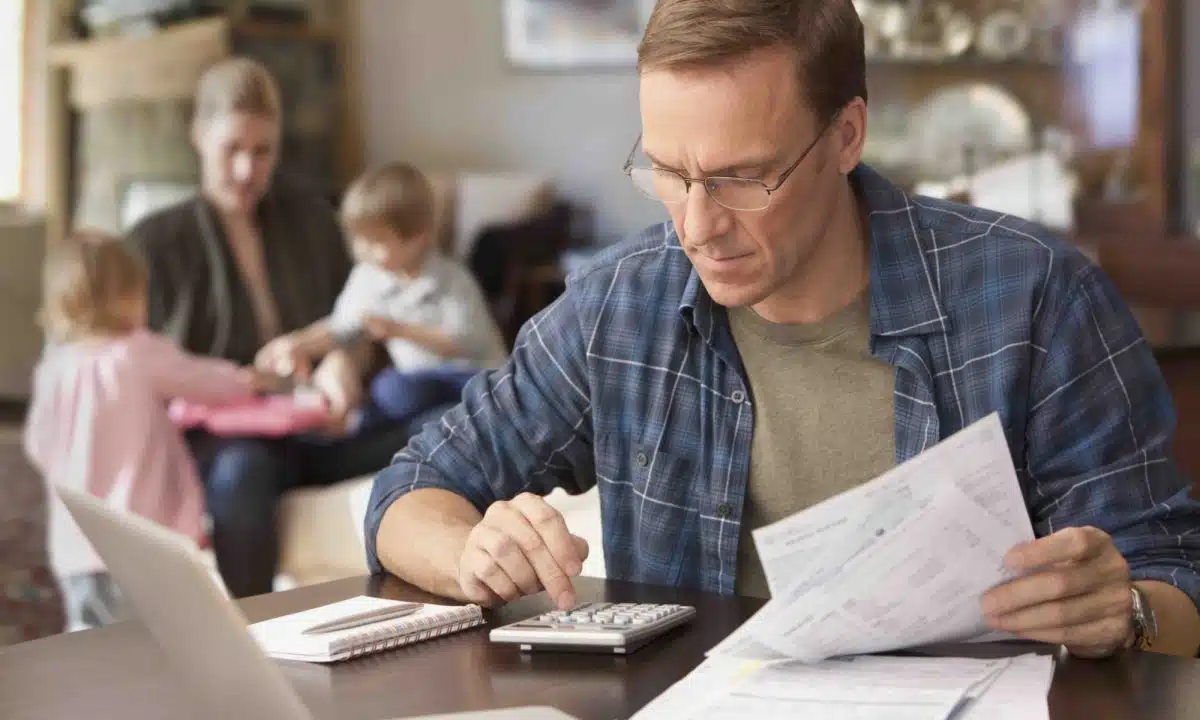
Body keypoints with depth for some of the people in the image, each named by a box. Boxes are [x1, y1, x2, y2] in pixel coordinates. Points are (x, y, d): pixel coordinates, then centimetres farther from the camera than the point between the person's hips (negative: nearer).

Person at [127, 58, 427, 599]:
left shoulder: (310, 218, 18)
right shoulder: (158, 242, 9)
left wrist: (344, 362, -5)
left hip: (318, 430, 3)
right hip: (218, 437, -3)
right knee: (241, 469, -41)